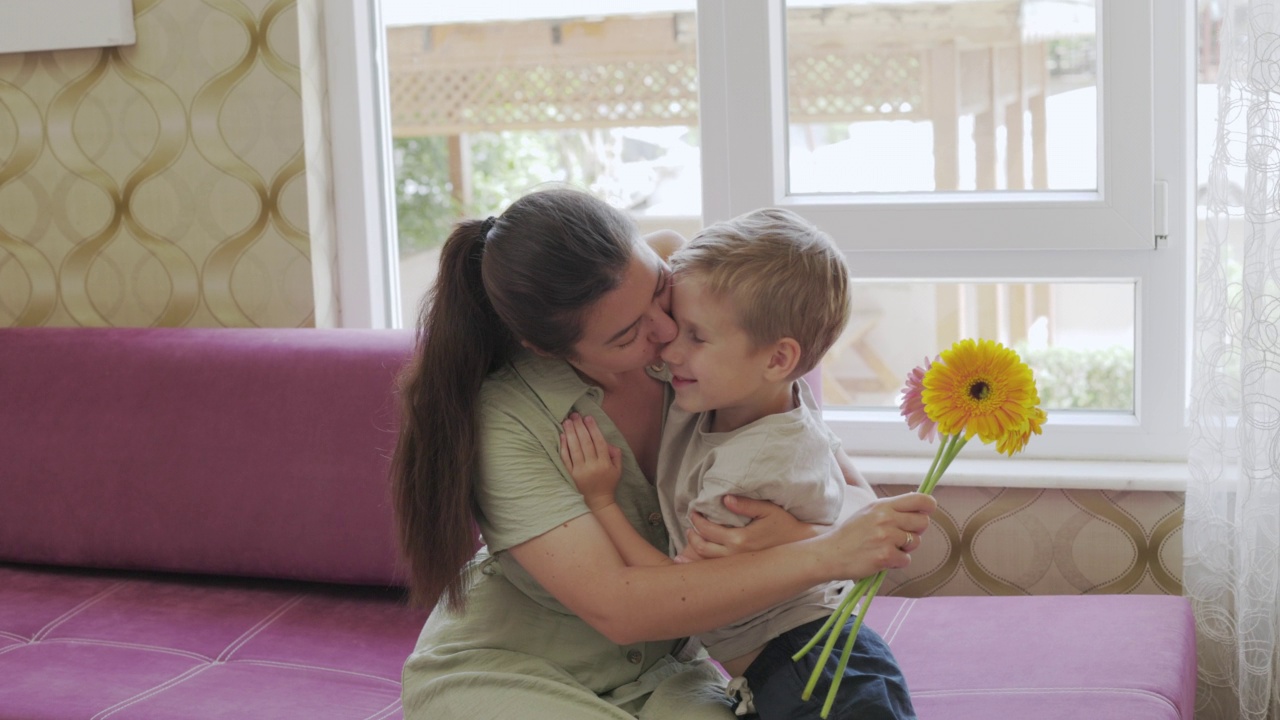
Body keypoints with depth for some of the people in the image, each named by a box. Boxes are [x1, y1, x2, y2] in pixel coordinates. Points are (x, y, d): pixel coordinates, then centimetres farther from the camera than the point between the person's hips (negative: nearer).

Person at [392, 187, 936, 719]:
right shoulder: (505, 420, -25)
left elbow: (851, 493, -7)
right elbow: (618, 608, -32)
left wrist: (800, 535, -33)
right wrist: (824, 556, -34)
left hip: (659, 672, 4)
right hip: (498, 671, -4)